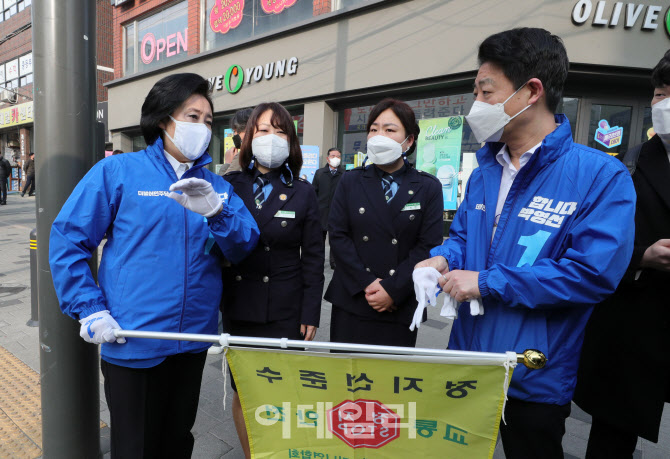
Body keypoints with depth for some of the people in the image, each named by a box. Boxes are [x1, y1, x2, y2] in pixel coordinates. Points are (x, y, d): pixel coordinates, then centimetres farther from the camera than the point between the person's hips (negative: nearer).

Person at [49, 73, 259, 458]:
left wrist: (216, 212, -24)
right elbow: (66, 240, -6)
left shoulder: (217, 187, 5)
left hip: (194, 338, 4)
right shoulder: (117, 171, -6)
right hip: (132, 344, -4)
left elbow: (242, 248, -6)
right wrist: (90, 311, -10)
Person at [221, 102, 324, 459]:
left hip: (285, 313, -1)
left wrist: (310, 314, -3)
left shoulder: (303, 193, 0)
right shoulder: (228, 186, 2)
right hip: (238, 309, 2)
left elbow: (313, 259, 0)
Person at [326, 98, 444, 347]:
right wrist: (367, 284, -12)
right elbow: (337, 235, -2)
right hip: (351, 302, 1)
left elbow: (429, 246, -5)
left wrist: (392, 290, -13)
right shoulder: (350, 181, 5)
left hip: (401, 308, 0)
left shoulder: (429, 188, 2)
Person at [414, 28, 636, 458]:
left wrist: (486, 283, -23)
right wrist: (444, 259, -10)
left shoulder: (601, 176, -16)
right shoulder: (485, 171, 4)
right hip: (466, 360, 6)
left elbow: (594, 273, -24)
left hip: (535, 380, -5)